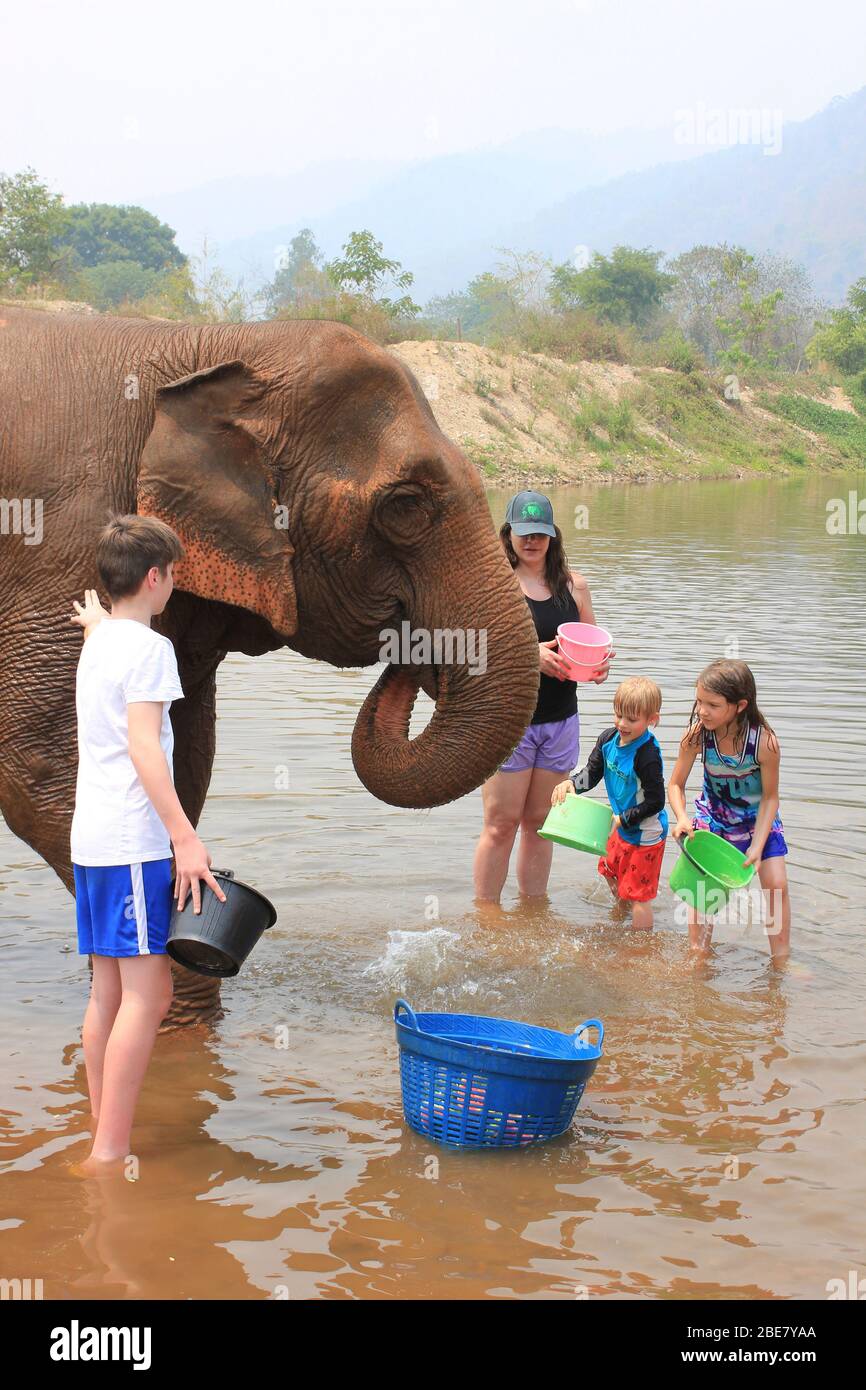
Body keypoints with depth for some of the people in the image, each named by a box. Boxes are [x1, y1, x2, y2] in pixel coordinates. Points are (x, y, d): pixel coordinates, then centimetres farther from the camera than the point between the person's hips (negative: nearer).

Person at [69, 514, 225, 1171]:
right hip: (133, 842, -10)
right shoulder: (149, 647, -11)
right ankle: (111, 1150, -12)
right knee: (148, 992, -10)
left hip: (91, 840, 10)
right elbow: (144, 748, -21)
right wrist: (186, 836, -26)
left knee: (109, 989, 12)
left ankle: (104, 1135, 17)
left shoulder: (98, 642, 16)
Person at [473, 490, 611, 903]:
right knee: (501, 823, -2)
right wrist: (529, 654, -26)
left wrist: (599, 664, -7)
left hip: (560, 721, 4)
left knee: (539, 821, 13)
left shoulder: (573, 585, 7)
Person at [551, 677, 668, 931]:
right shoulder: (609, 738, -8)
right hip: (622, 825, 9)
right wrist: (570, 783, -17)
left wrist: (621, 820, -25)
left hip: (645, 832, -9)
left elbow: (655, 803, -27)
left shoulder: (647, 755, -32)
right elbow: (592, 772, 3)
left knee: (637, 892, -2)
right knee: (609, 868, 32)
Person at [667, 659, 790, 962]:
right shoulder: (697, 735, -28)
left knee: (776, 884, -4)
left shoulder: (764, 742, -33)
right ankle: (699, 954, 13)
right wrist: (682, 819, -31)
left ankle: (781, 958, 12)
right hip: (712, 814, 1)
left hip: (758, 817, -1)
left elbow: (770, 797, -19)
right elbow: (676, 784, -14)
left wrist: (756, 846, -23)